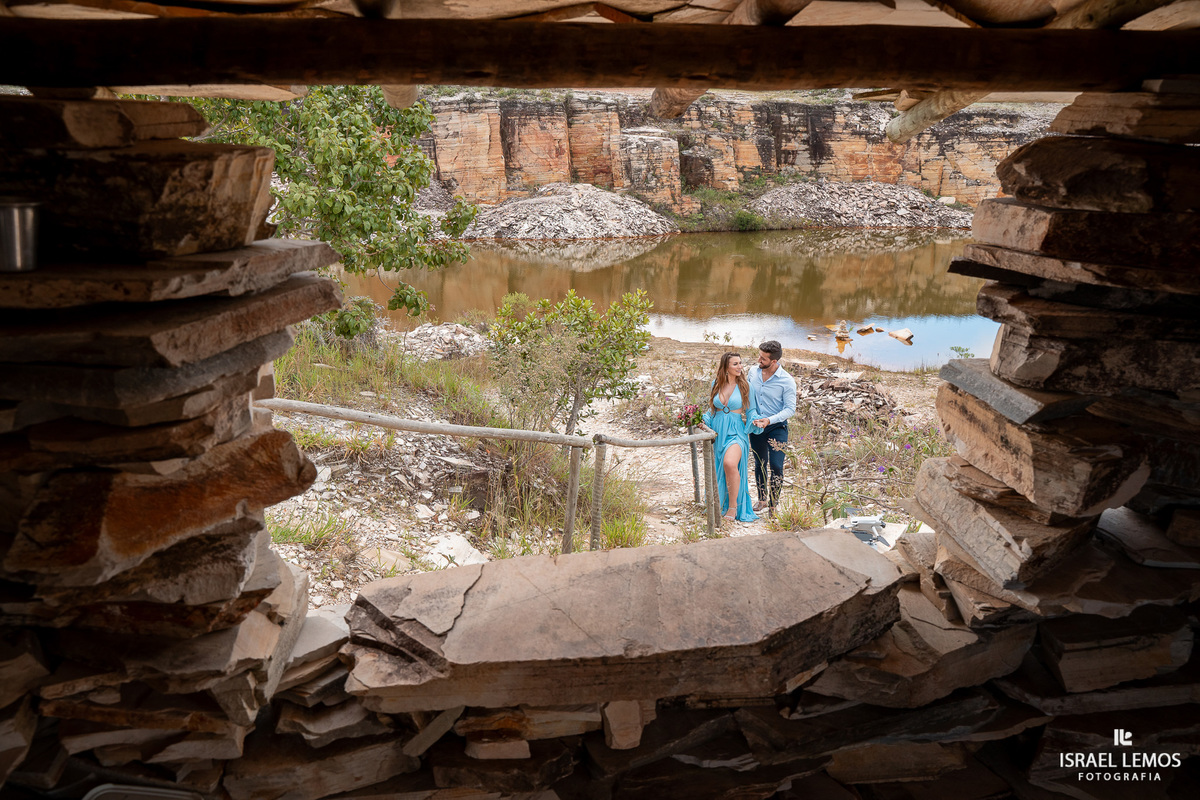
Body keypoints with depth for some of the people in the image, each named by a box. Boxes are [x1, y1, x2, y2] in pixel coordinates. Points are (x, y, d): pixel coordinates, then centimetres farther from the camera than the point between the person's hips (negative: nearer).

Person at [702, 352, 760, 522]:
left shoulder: (745, 386, 1)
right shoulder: (716, 384, 9)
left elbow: (751, 410, 7)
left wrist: (754, 420, -13)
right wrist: (705, 420, 6)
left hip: (736, 431, -4)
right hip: (718, 431, 4)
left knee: (730, 463, -29)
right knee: (718, 469, 10)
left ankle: (733, 506, -16)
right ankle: (721, 503, 31)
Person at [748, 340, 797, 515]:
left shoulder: (787, 381, -15)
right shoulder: (753, 372, -1)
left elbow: (790, 409, -13)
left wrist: (770, 420, -25)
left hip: (777, 427, -4)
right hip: (756, 427, 4)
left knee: (776, 466, -10)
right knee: (759, 464, 16)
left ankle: (773, 505, 4)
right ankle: (762, 499, 34)